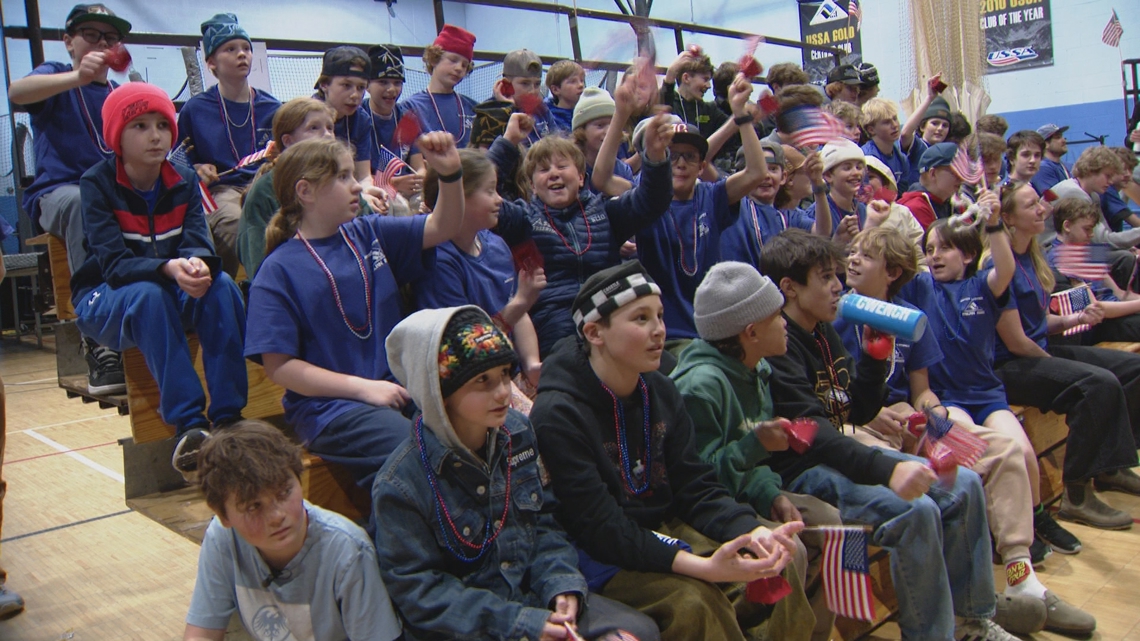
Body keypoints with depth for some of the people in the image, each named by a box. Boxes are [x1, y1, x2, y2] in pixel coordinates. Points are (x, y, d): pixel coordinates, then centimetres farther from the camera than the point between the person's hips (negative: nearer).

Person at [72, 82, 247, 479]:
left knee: (220, 286, -28)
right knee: (149, 295, -36)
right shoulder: (97, 183, -10)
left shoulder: (184, 181, 1)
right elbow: (113, 263, -22)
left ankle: (227, 417, -31)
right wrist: (168, 268, -42)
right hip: (106, 299, -3)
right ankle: (188, 423, -40)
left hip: (172, 294, 3)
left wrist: (198, 263, -39)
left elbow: (198, 240, -13)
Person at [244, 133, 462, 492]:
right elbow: (279, 366, -8)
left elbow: (442, 228, 15)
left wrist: (451, 174, -4)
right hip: (328, 406, -5)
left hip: (398, 386, 6)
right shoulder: (279, 271, -3)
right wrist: (365, 388, -14)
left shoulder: (370, 234, 12)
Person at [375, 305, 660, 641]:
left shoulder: (518, 433, -3)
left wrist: (561, 585, -12)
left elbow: (544, 522, 6)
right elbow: (419, 589, -15)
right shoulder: (400, 485, -19)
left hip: (533, 594, 6)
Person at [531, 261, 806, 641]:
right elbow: (600, 529, -24)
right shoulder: (558, 415, -21)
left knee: (783, 564, -8)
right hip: (598, 557, -6)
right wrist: (702, 566, -33)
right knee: (691, 601, -30)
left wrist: (752, 532, -17)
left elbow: (695, 486, 2)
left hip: (666, 530, 7)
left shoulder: (659, 391, 3)